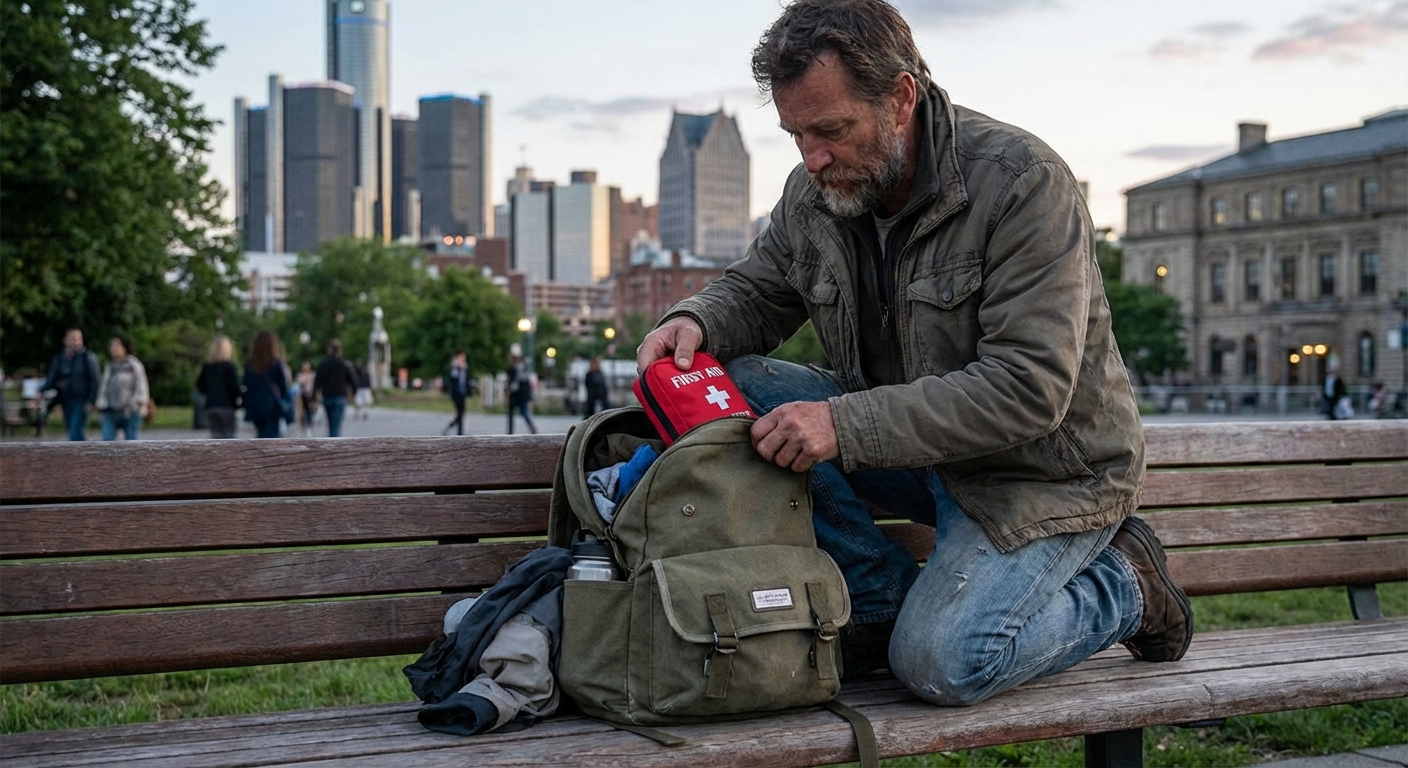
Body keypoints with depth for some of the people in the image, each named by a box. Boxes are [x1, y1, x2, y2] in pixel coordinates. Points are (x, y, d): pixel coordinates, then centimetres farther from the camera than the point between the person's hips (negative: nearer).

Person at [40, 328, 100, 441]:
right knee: (74, 433, 10)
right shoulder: (58, 359, 9)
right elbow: (52, 380, 6)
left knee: (75, 433, -17)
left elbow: (94, 381, -5)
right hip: (66, 401, 5)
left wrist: (91, 401, -13)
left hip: (81, 401, -5)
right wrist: (41, 392, -13)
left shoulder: (88, 357, -2)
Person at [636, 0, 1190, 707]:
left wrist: (846, 424, -36)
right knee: (734, 386, -14)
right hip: (913, 444, 7)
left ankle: (1122, 584, 4)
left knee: (939, 665, -26)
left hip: (1045, 467, -6)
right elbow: (756, 290, 12)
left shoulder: (1022, 182, -24)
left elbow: (1030, 390, -30)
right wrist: (696, 320, -15)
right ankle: (883, 603, -5)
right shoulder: (814, 191, -4)